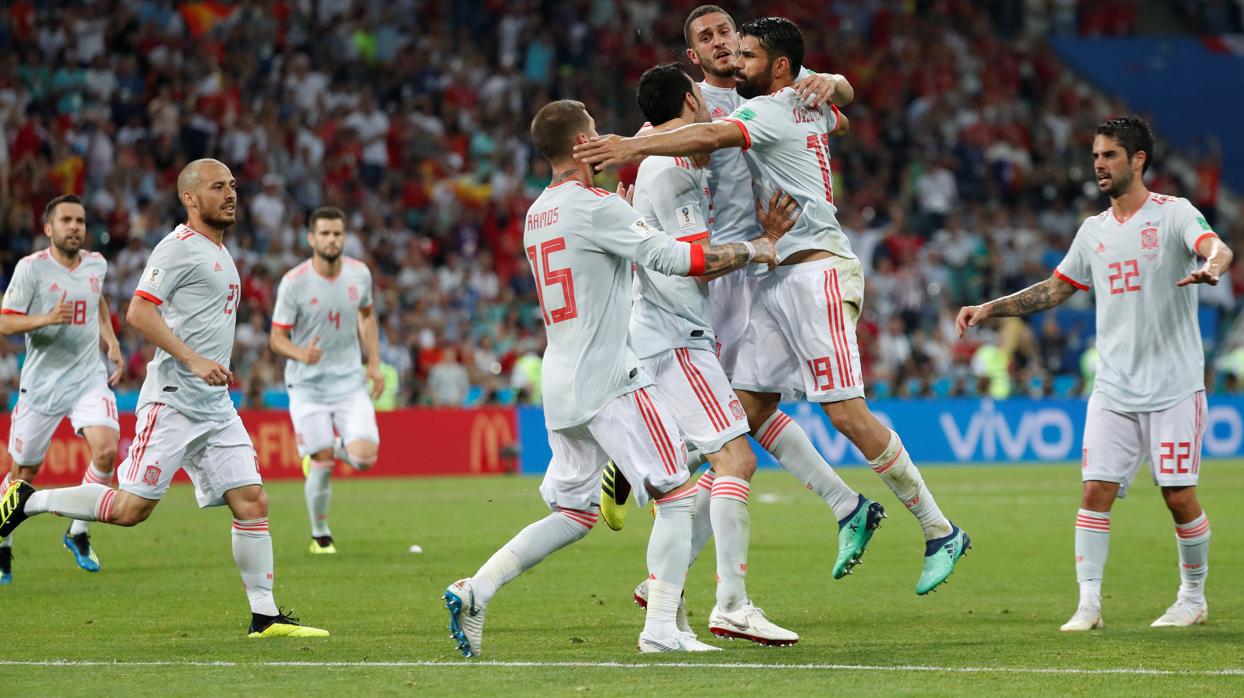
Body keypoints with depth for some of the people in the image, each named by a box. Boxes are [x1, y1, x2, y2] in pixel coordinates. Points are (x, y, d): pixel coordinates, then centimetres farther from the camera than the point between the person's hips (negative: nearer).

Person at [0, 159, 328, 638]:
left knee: (251, 502, 0)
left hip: (215, 406, 8)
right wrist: (194, 360, -22)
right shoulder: (179, 247, -9)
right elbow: (139, 312, -17)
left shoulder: (218, 253, 20)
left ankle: (265, 616, 3)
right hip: (173, 401, -8)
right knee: (131, 508, -9)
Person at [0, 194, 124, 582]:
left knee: (106, 450, -20)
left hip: (89, 379, 3)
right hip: (42, 382, -3)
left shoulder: (96, 265, 5)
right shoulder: (32, 268, -10)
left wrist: (112, 343, 15)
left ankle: (78, 534, 0)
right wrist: (48, 318, -28)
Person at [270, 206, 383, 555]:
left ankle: (334, 447, 25)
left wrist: (374, 363, 9)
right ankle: (320, 536, 17)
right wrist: (301, 353, -30)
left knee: (364, 457, -12)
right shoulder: (293, 282, -13)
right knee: (323, 466, -5)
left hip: (350, 381, 3)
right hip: (308, 386, -3)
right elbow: (277, 337, -9)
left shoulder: (359, 274, -2)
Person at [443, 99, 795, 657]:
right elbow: (674, 258, -15)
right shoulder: (595, 207, -11)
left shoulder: (537, 215, 16)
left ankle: (474, 590, 1)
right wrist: (753, 251, -3)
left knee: (573, 514, 13)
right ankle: (660, 628, -7)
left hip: (559, 382, 9)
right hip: (608, 379, -9)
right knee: (676, 495, -2)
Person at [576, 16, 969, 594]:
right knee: (750, 405, 3)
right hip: (778, 279, 10)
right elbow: (838, 121, 41)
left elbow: (709, 138, -28)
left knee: (847, 414, -11)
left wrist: (633, 147, -39)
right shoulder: (810, 105, 17)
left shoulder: (769, 112, -10)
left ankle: (940, 531, -4)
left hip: (815, 270, -10)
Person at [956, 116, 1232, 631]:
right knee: (1096, 491, -6)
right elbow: (1055, 289, 24)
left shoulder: (1173, 214, -3)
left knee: (1179, 495, -3)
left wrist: (1211, 267, -45)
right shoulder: (1093, 231, 14)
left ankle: (1194, 598, 14)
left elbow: (1217, 248, -22)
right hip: (1113, 390, 5)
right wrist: (989, 309, 16)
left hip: (1174, 388, -5)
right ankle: (1088, 603, -4)